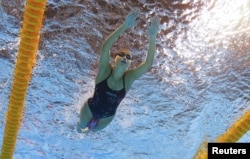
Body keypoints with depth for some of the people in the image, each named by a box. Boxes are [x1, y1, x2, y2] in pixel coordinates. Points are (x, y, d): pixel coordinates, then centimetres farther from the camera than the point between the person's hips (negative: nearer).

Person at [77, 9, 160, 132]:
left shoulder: (128, 78, -24)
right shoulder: (105, 70, -30)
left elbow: (148, 63, -38)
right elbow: (105, 48, -47)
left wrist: (152, 37, -51)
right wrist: (124, 26, -59)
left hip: (107, 116, 2)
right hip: (90, 109, -2)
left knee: (94, 128, 32)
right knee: (82, 125, 29)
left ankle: (89, 126, 67)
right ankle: (81, 124, 65)